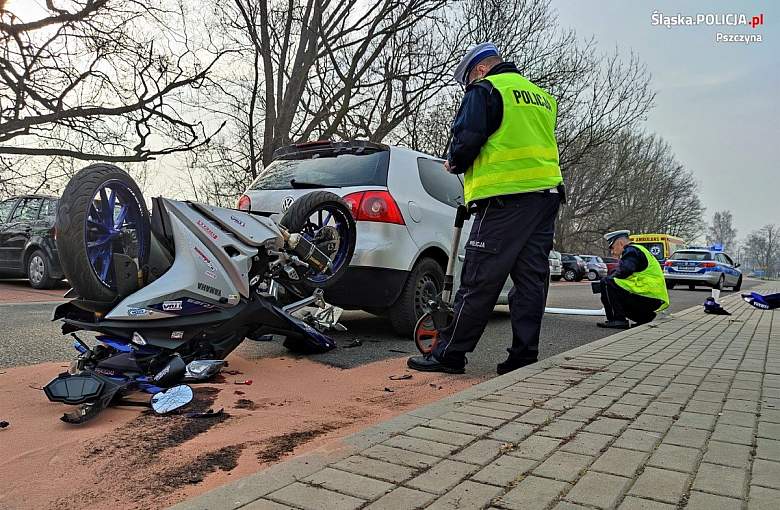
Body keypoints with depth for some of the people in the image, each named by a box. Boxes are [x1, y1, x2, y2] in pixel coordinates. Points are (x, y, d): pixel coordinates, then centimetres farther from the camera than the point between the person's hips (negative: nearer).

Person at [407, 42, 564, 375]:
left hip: (504, 198, -8)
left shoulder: (485, 89, 0)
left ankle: (450, 353, 2)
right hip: (546, 195, 8)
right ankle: (524, 355, 10)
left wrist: (454, 163, 8)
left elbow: (467, 139, -12)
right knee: (531, 278, 7)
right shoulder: (541, 96, 25)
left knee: (479, 280, -5)